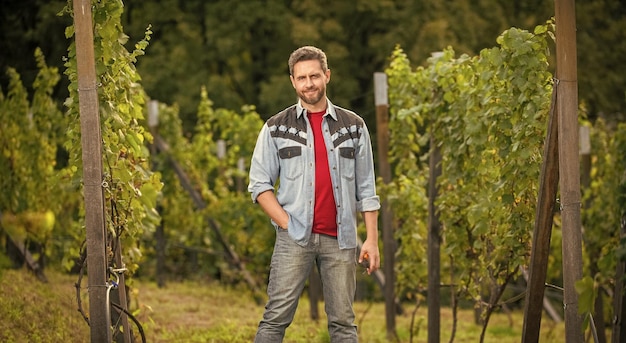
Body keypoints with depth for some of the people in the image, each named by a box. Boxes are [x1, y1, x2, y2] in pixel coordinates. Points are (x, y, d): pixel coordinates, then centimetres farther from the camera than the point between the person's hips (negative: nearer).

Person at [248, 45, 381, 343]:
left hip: (340, 239, 1)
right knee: (276, 318, -6)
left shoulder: (353, 126, 10)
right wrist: (287, 223, -7)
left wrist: (372, 239, 2)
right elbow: (259, 185, 5)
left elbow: (366, 189, 9)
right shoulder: (276, 128, 6)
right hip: (294, 239, -1)